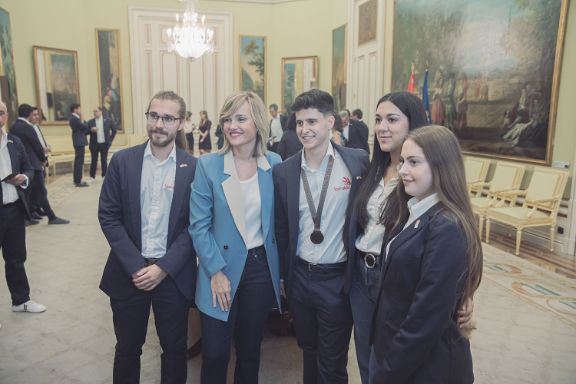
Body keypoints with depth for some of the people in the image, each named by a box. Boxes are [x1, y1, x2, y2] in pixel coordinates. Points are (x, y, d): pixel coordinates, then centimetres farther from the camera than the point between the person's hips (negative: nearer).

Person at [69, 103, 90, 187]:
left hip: (78, 142, 11)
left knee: (78, 161, 14)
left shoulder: (74, 118, 17)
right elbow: (84, 127, -17)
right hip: (79, 142, -11)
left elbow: (82, 130, 18)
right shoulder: (74, 118, -15)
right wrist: (84, 122, 4)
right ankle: (78, 181, -9)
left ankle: (76, 180, 21)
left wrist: (90, 130, 6)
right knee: (80, 162, -10)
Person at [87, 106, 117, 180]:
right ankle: (92, 177, 13)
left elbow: (114, 130, 10)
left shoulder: (108, 121, 2)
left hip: (104, 144, 0)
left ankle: (105, 176, 15)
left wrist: (110, 139, 7)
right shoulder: (90, 122, 1)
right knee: (93, 161, 4)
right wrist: (91, 130, -19)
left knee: (104, 161, 6)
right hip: (94, 144, 0)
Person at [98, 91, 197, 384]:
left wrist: (164, 267, -13)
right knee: (127, 347, 18)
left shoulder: (193, 167, -5)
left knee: (174, 347, 15)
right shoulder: (122, 161, -2)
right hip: (129, 272, 1)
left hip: (174, 275, -1)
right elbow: (108, 216, -4)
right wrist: (136, 266, -12)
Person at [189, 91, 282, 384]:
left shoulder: (274, 164, -1)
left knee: (250, 349, 18)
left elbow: (278, 219, 6)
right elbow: (198, 226, -8)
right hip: (222, 269, -2)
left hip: (262, 268, 2)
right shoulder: (208, 165, -8)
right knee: (215, 354, 8)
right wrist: (216, 272, -13)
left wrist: (280, 268, 3)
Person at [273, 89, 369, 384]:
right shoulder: (283, 171, -3)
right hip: (299, 278, 3)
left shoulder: (358, 161, -10)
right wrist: (283, 276, 10)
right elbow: (281, 228, 5)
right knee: (309, 352, 23)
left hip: (339, 279, -3)